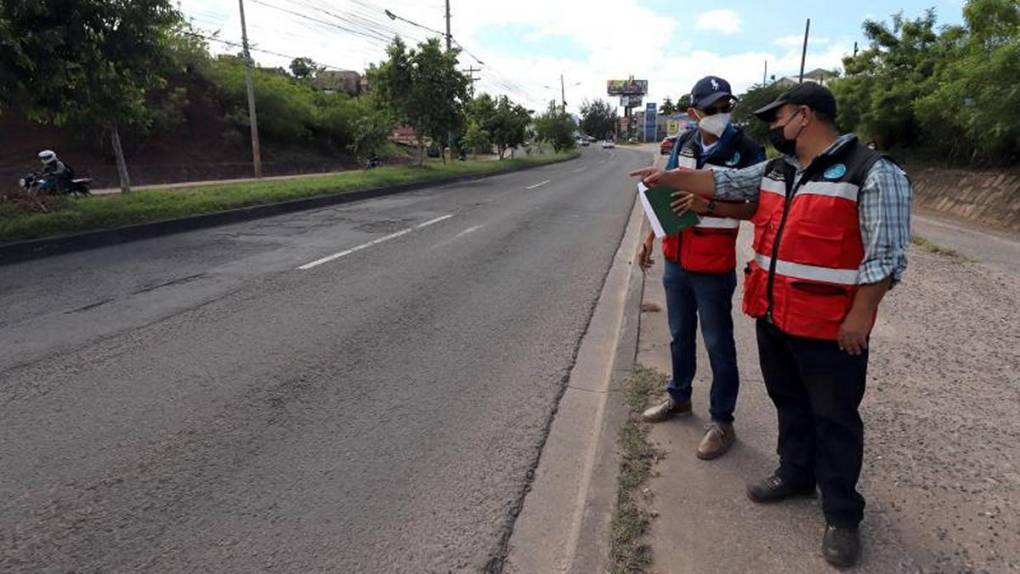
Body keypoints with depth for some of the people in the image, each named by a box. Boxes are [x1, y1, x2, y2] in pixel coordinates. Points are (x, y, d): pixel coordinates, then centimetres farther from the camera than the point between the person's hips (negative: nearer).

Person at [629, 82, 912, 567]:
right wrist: (668, 177, 12)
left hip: (830, 326, -7)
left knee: (834, 419, 8)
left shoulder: (873, 173, -14)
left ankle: (841, 514, 24)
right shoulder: (775, 170, 8)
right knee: (788, 401, 21)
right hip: (772, 315, 7)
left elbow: (886, 253, -16)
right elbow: (723, 182, 16)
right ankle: (795, 473, 42)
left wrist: (860, 315, -17)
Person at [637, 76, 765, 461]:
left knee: (718, 345, 5)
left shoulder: (748, 151, -12)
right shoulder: (684, 144, 4)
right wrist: (650, 237, 8)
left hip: (713, 266, -5)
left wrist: (706, 206, -30)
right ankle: (679, 396, 38)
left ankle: (722, 421, 20)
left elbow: (751, 207, -16)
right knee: (680, 335, 20)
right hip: (675, 259, 6)